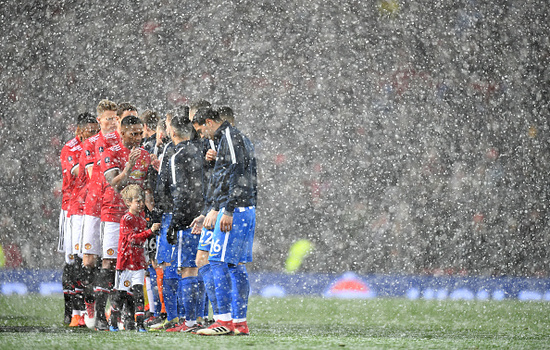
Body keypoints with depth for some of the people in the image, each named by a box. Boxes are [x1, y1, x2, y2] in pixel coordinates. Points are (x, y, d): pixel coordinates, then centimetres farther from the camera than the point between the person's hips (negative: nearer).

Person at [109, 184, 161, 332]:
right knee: (120, 293, 5)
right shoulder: (126, 219, -12)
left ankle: (140, 324, -7)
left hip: (139, 262, 5)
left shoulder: (142, 217, 11)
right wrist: (150, 231, -30)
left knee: (138, 292, -4)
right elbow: (133, 238, -24)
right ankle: (113, 322, 20)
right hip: (126, 261, -5)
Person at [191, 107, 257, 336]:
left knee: (218, 261, -11)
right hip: (246, 211, 10)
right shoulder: (225, 139, 23)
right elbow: (218, 182, 29)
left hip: (235, 211, -10)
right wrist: (206, 214, 30)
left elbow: (237, 175, -18)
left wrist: (228, 211, -21)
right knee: (236, 265, 9)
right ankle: (240, 322, 9)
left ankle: (225, 320, -14)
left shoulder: (231, 137, -8)